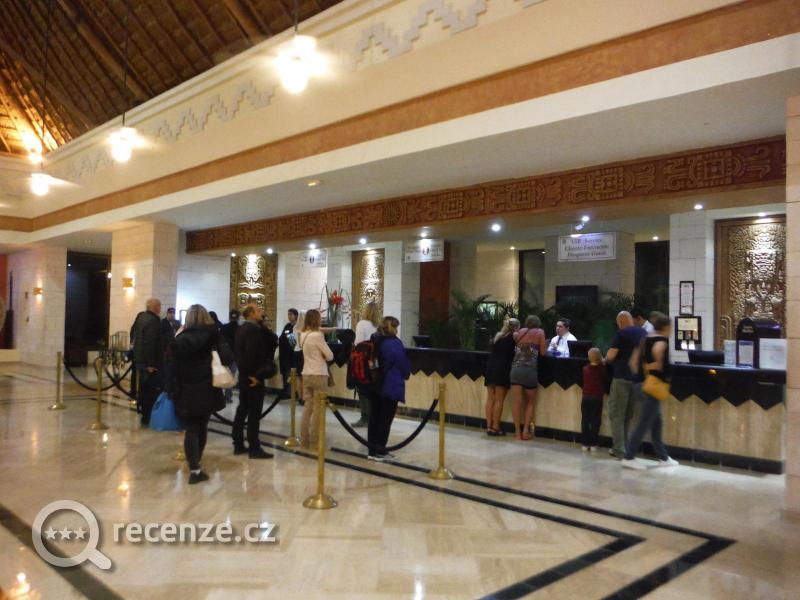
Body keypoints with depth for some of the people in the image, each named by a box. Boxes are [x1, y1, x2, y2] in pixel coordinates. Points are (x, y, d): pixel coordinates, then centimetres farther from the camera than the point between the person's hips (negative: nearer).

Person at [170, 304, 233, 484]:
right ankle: (196, 466, 24)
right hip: (207, 389, 1)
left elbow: (174, 369, -4)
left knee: (191, 429, 2)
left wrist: (174, 391, -2)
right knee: (202, 427, 14)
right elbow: (228, 357, -13)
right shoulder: (213, 335, -1)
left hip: (187, 391, -1)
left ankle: (194, 468, -7)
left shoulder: (180, 339, -1)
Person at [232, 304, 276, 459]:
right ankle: (254, 448, 0)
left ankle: (238, 444, 20)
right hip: (253, 376, -9)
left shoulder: (241, 328, 12)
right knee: (254, 412, -4)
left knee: (242, 409, 13)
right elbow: (252, 354, -25)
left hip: (243, 374, 9)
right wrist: (255, 374, -17)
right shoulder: (254, 329, -18)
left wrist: (244, 370, 16)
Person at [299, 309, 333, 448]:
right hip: (319, 375, -7)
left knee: (307, 408, 12)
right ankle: (315, 442, 5)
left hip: (306, 375, 7)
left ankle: (304, 440, 17)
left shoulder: (302, 335, 5)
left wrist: (316, 356, 3)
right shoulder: (317, 335, -17)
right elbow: (330, 356, -11)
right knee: (318, 410, 1)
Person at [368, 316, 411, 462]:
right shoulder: (395, 343, -16)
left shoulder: (375, 341, 6)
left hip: (375, 385, 7)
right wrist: (406, 375, 11)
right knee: (385, 419, 2)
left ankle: (372, 450, 18)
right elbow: (404, 364, -10)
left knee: (374, 417, 12)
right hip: (391, 386, -7)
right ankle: (379, 451, 6)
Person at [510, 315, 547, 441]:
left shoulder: (519, 332, 16)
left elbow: (515, 349, 10)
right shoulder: (540, 332, 8)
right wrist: (546, 344, 25)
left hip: (516, 368, 2)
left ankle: (518, 432, 3)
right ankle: (526, 430, 5)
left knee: (517, 402, 3)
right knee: (530, 402, 13)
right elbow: (542, 352, 6)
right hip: (529, 369, -2)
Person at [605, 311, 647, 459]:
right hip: (638, 378, 6)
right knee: (628, 415, 15)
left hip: (622, 377, -6)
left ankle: (619, 450, -3)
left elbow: (610, 356, -11)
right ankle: (627, 448, 19)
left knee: (616, 414, 1)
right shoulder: (643, 333, 9)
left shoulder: (621, 333, -9)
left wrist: (606, 359, 9)